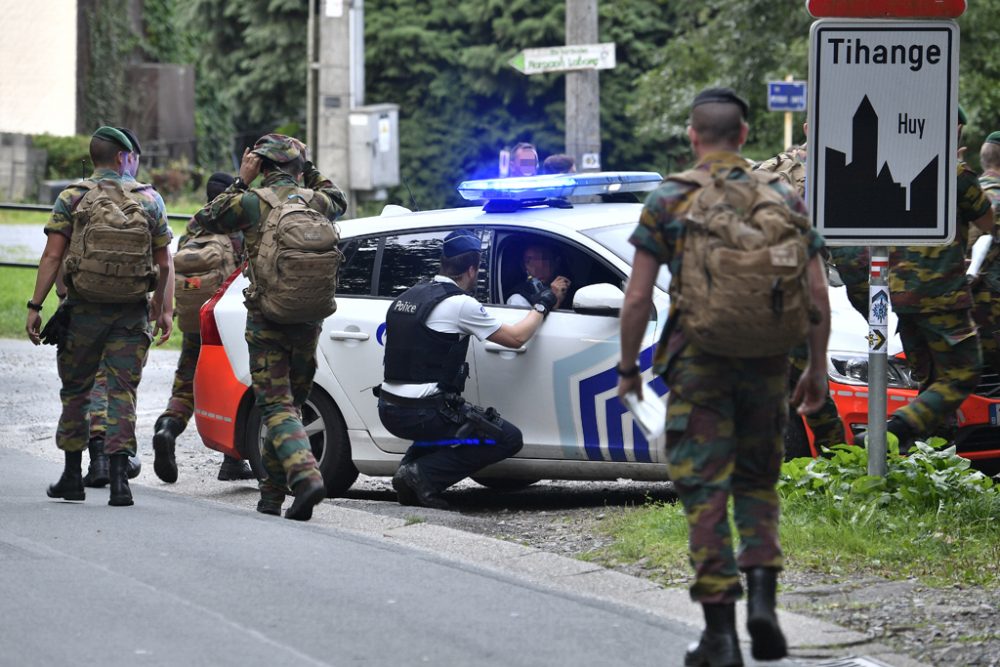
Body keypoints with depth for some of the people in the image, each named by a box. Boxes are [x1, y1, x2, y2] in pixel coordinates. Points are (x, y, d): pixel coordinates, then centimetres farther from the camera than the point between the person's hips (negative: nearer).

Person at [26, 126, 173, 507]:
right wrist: (163, 308, 14)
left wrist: (35, 306, -7)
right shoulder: (149, 200, 3)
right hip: (132, 313, 0)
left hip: (84, 308, 0)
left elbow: (52, 257, -8)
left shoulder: (72, 198, -1)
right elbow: (164, 264, 3)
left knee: (75, 390, 13)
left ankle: (72, 476, 18)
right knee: (123, 391, 2)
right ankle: (119, 478, -10)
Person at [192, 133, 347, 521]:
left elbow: (205, 219, 8)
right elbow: (339, 202, 30)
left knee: (277, 406, -6)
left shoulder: (253, 202, -7)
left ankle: (306, 475, -29)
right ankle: (272, 495, 17)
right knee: (290, 403, 14)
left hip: (268, 318, -4)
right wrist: (310, 173, 25)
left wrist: (240, 182, 9)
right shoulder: (316, 201, 5)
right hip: (309, 318, 4)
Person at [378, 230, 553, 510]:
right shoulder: (460, 304, -10)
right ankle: (424, 475, -10)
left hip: (389, 410, 8)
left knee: (447, 418, 37)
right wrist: (541, 307, 16)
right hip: (421, 412, -8)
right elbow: (516, 337, -2)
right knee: (509, 439, 1)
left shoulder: (408, 296, 12)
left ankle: (410, 466, 11)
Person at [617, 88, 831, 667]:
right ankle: (762, 595, 0)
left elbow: (637, 298, -4)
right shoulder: (784, 197, 4)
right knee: (758, 483, 19)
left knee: (705, 494, 1)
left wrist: (628, 366, 8)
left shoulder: (668, 201, -2)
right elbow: (818, 295, 2)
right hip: (767, 363, 2)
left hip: (697, 363, -2)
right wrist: (818, 369, 12)